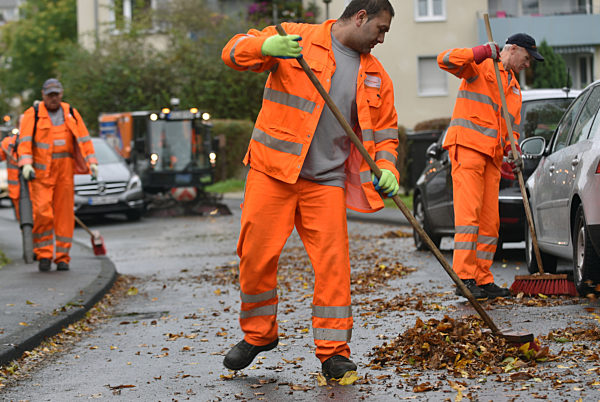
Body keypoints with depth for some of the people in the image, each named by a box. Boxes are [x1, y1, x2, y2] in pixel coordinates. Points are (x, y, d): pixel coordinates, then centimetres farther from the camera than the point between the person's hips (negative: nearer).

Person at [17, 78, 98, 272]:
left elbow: (83, 138, 13)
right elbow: (24, 140, -7)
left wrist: (92, 162, 4)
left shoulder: (71, 114, 12)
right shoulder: (33, 114, 1)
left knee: (64, 214, 1)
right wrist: (26, 164, -20)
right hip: (41, 171, -3)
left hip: (64, 171, 3)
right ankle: (43, 255, -1)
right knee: (42, 213, -12)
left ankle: (62, 257, 7)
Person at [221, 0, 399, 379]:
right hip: (273, 170, -3)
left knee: (333, 261, -5)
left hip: (326, 181, 3)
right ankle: (258, 334, 21)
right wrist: (266, 45, -28)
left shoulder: (376, 76, 13)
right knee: (256, 254, 0)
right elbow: (235, 51, -6)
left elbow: (385, 130, 17)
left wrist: (386, 168, -3)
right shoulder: (296, 37, 0)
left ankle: (334, 351, 3)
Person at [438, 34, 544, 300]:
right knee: (468, 213, -15)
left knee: (490, 221, 6)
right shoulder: (482, 67, 1)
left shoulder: (514, 87, 26)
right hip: (467, 147, -8)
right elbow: (445, 60, -14)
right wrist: (479, 53, -27)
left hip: (492, 156, 8)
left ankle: (483, 281, 11)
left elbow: (511, 126, 27)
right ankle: (464, 278, -19)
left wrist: (512, 147, 5)